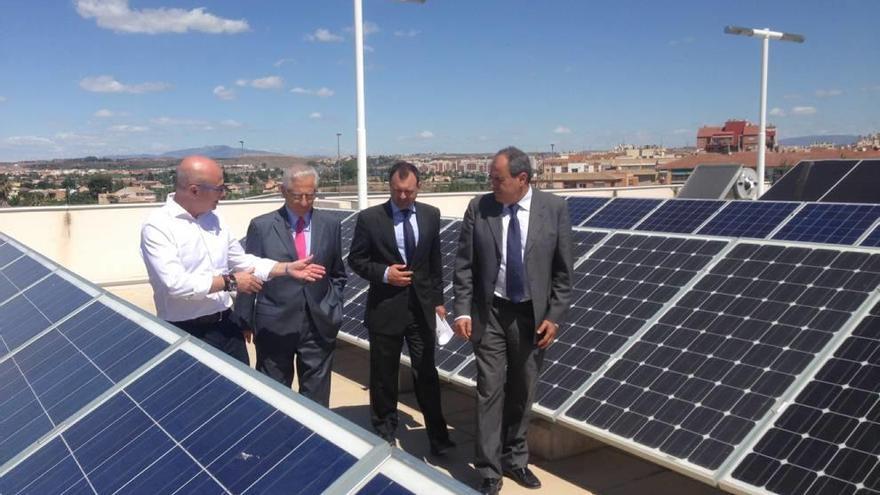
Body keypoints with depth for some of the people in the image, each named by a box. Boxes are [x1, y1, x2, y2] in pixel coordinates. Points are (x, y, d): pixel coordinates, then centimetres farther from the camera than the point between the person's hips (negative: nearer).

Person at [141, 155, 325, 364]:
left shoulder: (214, 220, 8)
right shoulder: (157, 226, -14)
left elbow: (243, 262, 15)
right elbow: (176, 283, -24)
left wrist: (287, 268, 4)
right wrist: (229, 281, -17)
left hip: (226, 326, 7)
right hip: (185, 334, -6)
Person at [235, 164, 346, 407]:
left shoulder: (330, 224, 4)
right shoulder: (261, 226, -3)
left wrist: (333, 310, 4)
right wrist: (243, 322, -1)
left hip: (319, 325, 2)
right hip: (274, 325, -2)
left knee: (316, 399, 10)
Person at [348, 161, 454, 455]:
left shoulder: (431, 215, 3)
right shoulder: (369, 218, -7)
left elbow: (435, 261, 10)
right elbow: (356, 260, -1)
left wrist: (438, 300, 9)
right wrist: (384, 273, -17)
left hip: (422, 306, 2)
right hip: (385, 307, -2)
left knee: (426, 373, 7)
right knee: (384, 376, 11)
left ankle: (438, 437, 20)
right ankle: (384, 436, 30)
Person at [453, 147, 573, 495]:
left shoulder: (554, 208, -6)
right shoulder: (478, 208, -5)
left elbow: (562, 269, -2)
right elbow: (464, 265, -2)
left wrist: (554, 316, -7)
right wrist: (463, 310, -9)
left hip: (533, 315, 1)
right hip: (490, 313, 0)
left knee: (522, 392, 14)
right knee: (490, 391, 2)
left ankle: (515, 459, 33)